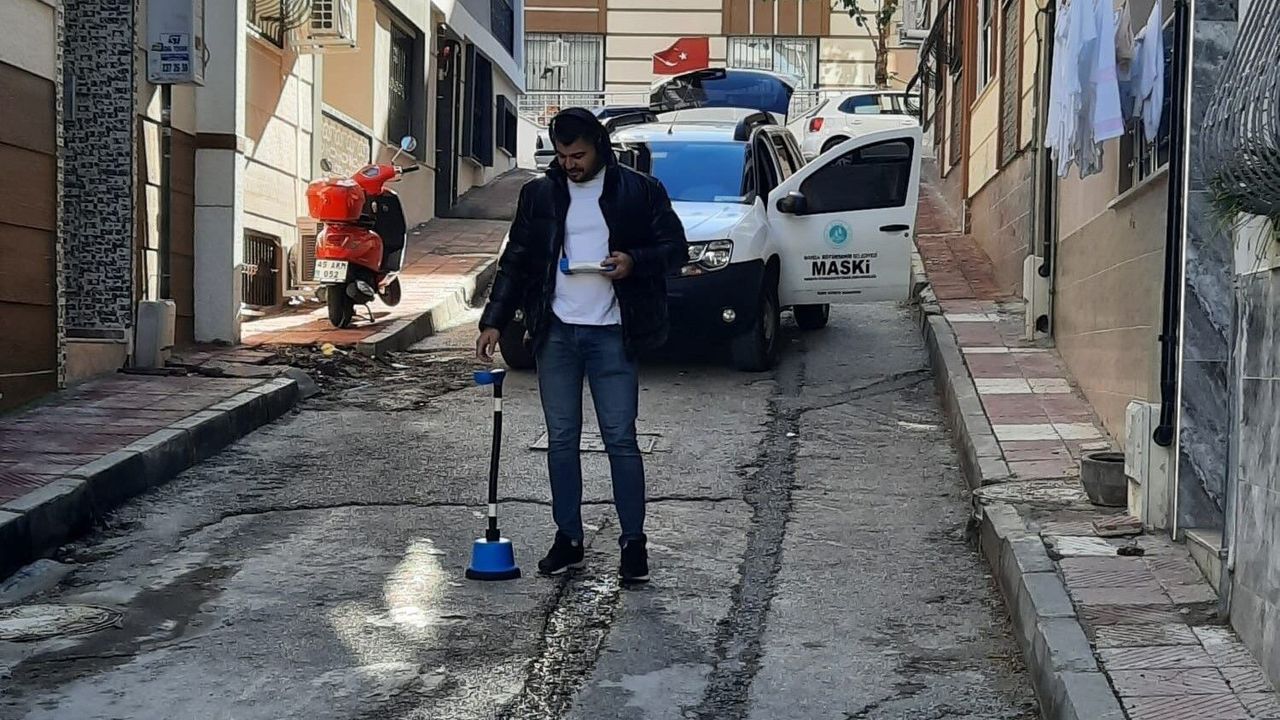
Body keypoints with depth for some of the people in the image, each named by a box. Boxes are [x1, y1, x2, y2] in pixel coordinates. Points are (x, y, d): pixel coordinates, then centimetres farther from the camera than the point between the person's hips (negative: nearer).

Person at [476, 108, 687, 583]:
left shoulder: (639, 191, 1)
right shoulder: (539, 195, 9)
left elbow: (676, 248, 4)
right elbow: (515, 262, 12)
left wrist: (635, 262, -15)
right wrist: (494, 321, 3)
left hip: (612, 334, -3)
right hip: (556, 333, 3)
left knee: (620, 438, -3)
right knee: (561, 440, 7)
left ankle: (633, 541, 7)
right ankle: (568, 539, 17)